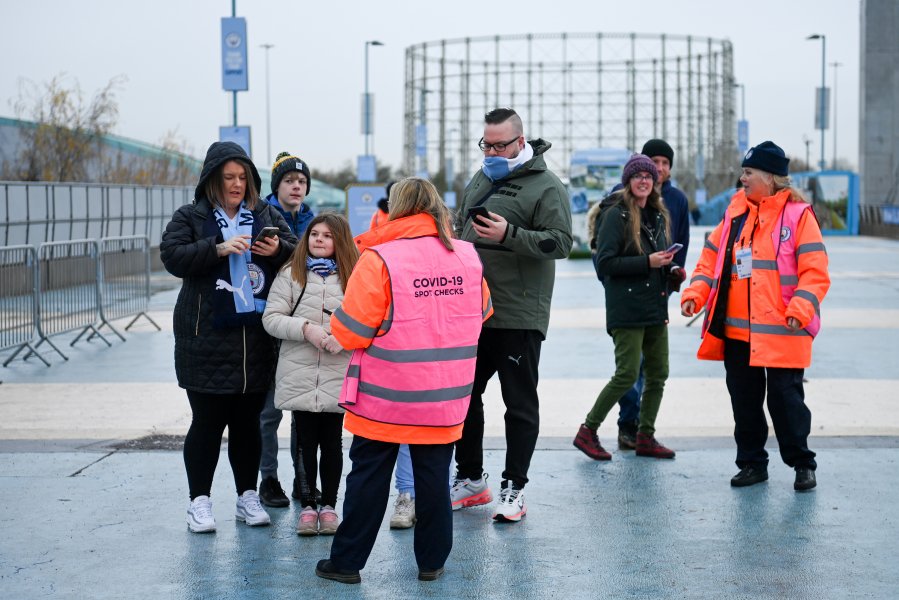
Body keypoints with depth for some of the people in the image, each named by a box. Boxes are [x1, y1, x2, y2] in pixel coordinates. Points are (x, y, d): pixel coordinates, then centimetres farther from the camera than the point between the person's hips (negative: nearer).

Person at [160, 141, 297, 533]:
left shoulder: (267, 216, 12)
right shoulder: (190, 217, 3)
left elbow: (297, 252, 12)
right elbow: (172, 255, -11)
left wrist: (278, 250, -10)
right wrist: (218, 249, -21)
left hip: (256, 337, 3)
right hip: (207, 339, -3)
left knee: (247, 421, 11)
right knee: (207, 421, 1)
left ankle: (247, 497, 22)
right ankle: (199, 501, 11)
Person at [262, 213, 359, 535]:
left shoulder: (354, 276, 3)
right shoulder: (291, 274, 4)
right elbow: (271, 318, -1)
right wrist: (307, 328, -14)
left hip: (338, 376, 0)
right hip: (299, 375, 0)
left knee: (332, 442, 8)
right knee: (306, 442, 8)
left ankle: (329, 505, 19)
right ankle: (308, 505, 18)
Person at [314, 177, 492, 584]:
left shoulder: (379, 259, -16)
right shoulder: (468, 256, 0)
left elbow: (350, 331, -15)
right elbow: (481, 312, 15)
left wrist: (335, 339, 6)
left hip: (385, 398, -3)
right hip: (445, 398, 3)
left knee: (369, 478, 8)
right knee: (433, 477, 13)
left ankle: (347, 562, 16)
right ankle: (432, 561, 19)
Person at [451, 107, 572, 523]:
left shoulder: (546, 186, -7)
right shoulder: (479, 181, 16)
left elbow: (560, 242, -16)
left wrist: (510, 234, -26)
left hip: (518, 316, -7)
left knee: (520, 403, 0)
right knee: (464, 395, 13)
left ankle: (514, 489, 8)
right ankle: (470, 479, 26)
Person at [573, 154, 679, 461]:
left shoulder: (659, 216, 15)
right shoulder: (616, 215, -8)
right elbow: (604, 262, -14)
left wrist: (669, 267, 4)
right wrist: (647, 262, -19)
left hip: (655, 308, 8)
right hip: (627, 310, -7)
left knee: (658, 374, 8)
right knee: (627, 374, -8)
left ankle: (646, 437, 19)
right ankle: (587, 432, 4)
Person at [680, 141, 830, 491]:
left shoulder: (798, 214, -5)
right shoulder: (735, 213, 11)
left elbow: (815, 271, -10)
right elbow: (711, 258, 15)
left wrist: (800, 308, -23)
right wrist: (695, 292, -1)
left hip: (780, 332, -5)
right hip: (735, 330, 6)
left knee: (784, 397, -1)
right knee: (743, 398, 11)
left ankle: (802, 465, 15)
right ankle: (752, 463, 23)